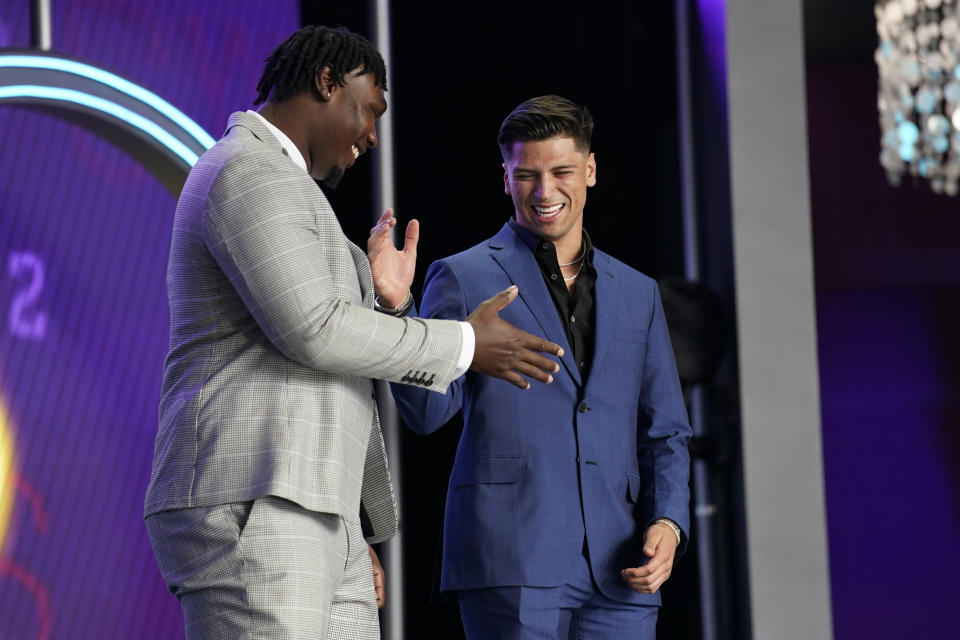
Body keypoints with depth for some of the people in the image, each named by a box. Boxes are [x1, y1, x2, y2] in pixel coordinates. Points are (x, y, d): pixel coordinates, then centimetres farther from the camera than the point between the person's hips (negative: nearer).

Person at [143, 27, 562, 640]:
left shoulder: (278, 191, 28)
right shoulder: (250, 174, -7)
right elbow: (314, 331, -18)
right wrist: (465, 346, -6)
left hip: (312, 521, 11)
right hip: (247, 513, -11)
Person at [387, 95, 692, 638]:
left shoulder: (637, 294, 19)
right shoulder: (464, 278, 7)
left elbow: (666, 433, 20)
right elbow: (429, 411, -4)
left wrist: (668, 522, 2)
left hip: (617, 573, 4)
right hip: (512, 567, -4)